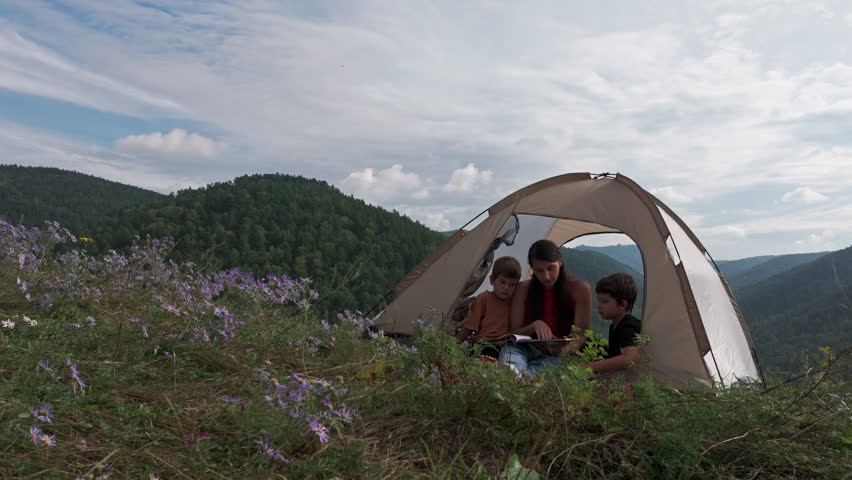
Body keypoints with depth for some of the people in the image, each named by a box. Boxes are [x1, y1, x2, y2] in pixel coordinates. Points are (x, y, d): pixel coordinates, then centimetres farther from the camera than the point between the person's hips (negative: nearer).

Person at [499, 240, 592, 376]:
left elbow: (581, 335, -2)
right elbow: (512, 333, 6)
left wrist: (565, 349, -26)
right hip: (527, 349, 2)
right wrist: (534, 326, -17)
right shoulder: (524, 289, 8)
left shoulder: (579, 289, 1)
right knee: (509, 350, -36)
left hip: (558, 355, -2)